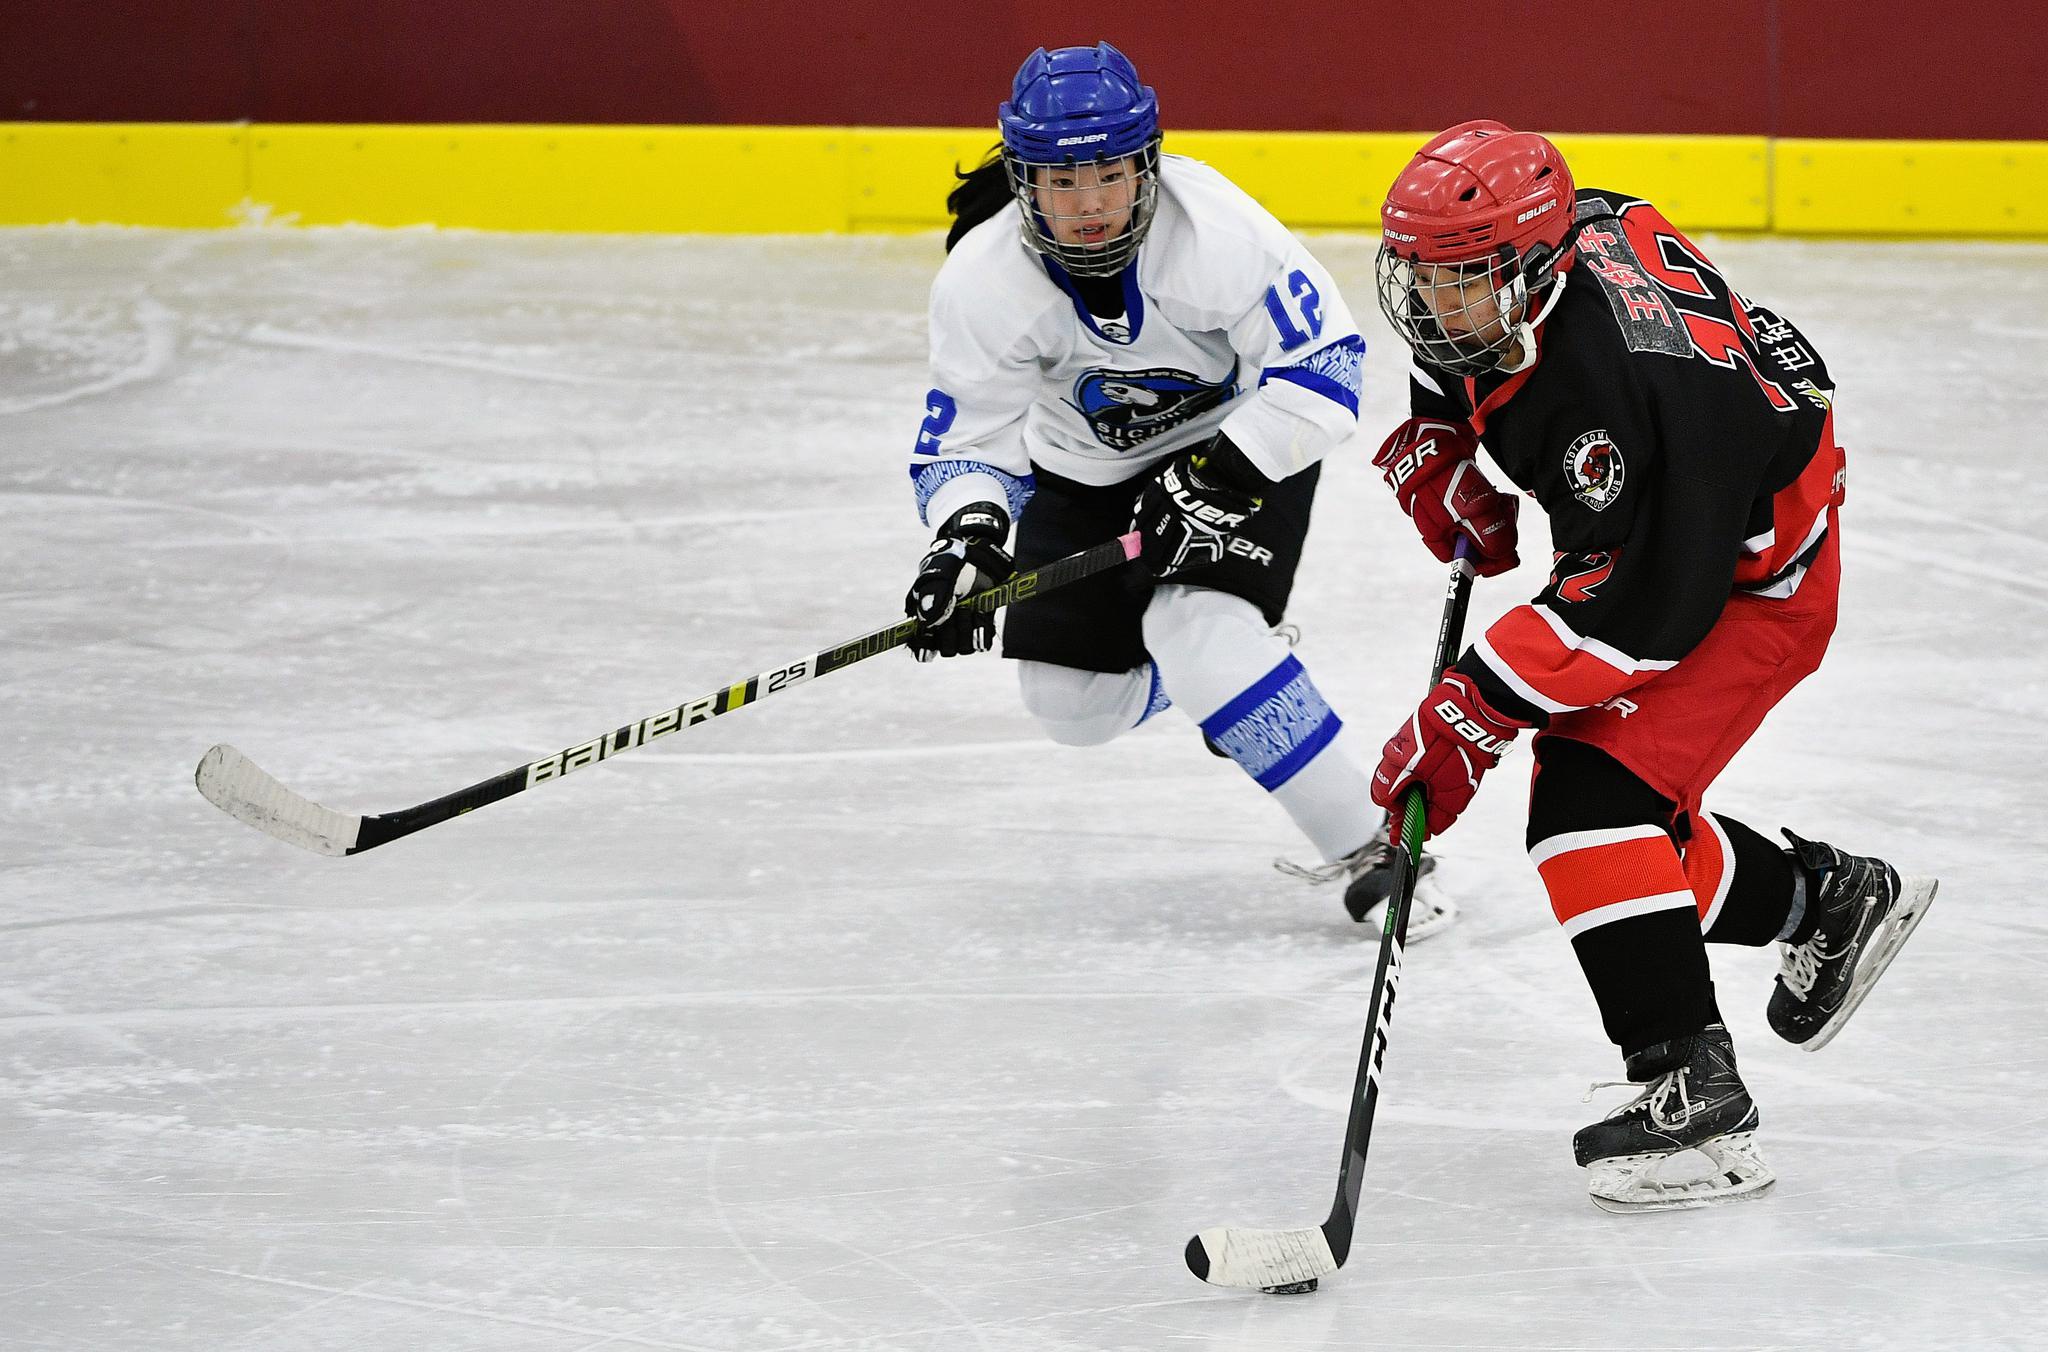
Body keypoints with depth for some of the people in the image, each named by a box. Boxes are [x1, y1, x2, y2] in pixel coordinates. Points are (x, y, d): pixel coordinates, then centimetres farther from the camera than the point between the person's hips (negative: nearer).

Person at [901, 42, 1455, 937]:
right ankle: (1222, 669, 37)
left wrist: (1222, 478, -34)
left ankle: (1368, 848, -19)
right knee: (1072, 705, 4)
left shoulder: (1214, 225, -34)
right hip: (1088, 468, 4)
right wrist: (966, 533, -37)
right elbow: (966, 441, -17)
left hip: (1244, 438, -4)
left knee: (1198, 634, -27)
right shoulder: (982, 281, -25)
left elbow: (1322, 361, -28)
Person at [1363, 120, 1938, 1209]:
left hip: (1751, 579, -10)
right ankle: (1829, 900, 33)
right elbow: (1452, 345, 16)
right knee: (1609, 810, 12)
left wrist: (1471, 713, -34)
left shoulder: (1620, 383, -37)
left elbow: (1628, 608, -35)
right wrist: (1434, 449, 1)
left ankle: (1695, 1098, -22)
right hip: (1653, 539, 10)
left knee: (1592, 804, -22)